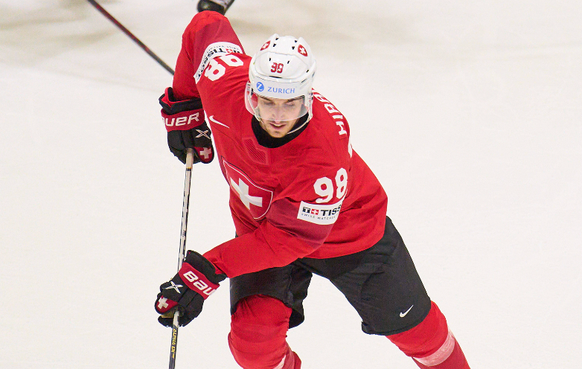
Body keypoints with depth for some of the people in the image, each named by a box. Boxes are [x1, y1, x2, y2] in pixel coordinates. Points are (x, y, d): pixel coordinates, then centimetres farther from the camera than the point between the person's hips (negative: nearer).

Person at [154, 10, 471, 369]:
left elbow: (290, 238, -35)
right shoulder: (225, 84, -32)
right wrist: (183, 103, -1)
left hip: (346, 229, -3)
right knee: (253, 338, -15)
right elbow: (207, 25, -11)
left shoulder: (324, 154, -42)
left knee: (409, 323, 12)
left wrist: (208, 271, -38)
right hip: (259, 218, 3)